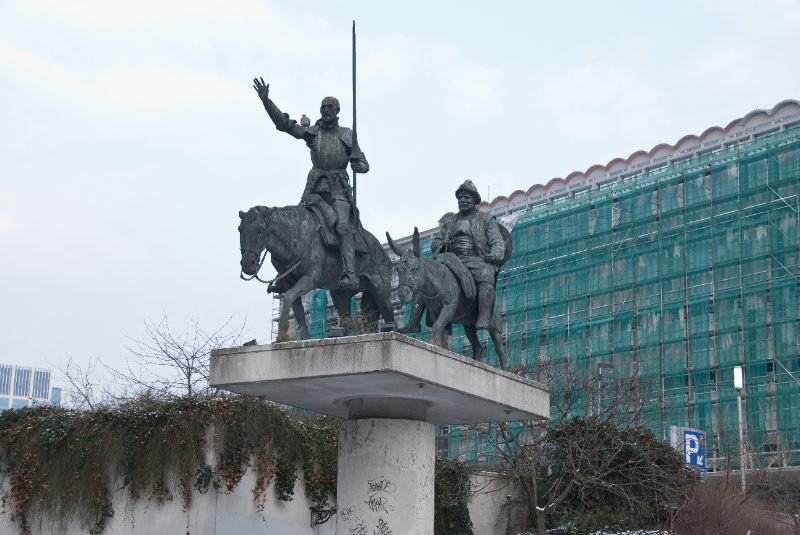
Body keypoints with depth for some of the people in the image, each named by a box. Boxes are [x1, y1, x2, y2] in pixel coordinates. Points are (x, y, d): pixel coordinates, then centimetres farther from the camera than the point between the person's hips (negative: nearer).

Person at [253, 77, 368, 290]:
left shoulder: (347, 135, 13)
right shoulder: (311, 132, 13)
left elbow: (362, 164, 16)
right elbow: (283, 122, 2)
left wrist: (358, 166, -7)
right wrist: (266, 100, -9)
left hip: (339, 187, -2)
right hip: (316, 186, 2)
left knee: (343, 227, -19)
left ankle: (350, 276, -28)